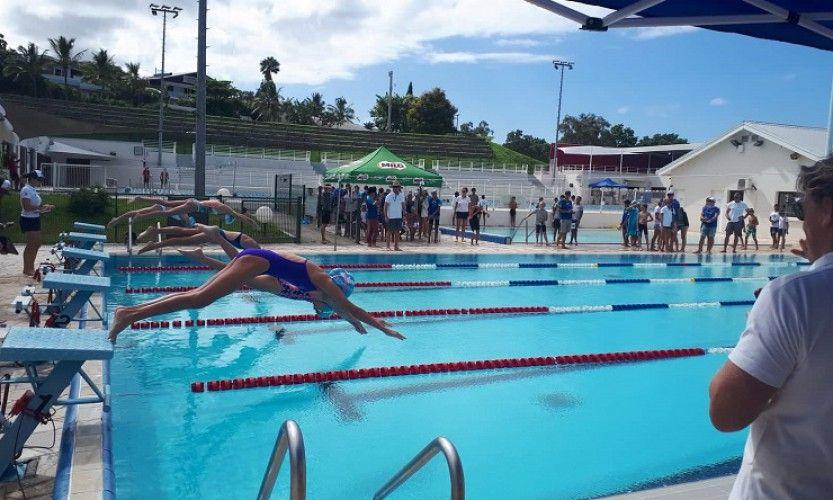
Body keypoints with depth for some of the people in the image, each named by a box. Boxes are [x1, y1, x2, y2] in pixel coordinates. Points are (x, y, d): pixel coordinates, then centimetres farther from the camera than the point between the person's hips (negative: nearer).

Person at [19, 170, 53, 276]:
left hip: (35, 220, 9)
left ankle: (31, 267, 24)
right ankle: (26, 269, 5)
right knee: (31, 245, -5)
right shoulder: (26, 190, -15)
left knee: (37, 244, 13)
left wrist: (45, 208, 4)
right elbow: (26, 207, -24)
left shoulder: (34, 190, 13)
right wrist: (40, 208, -22)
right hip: (28, 220, -9)